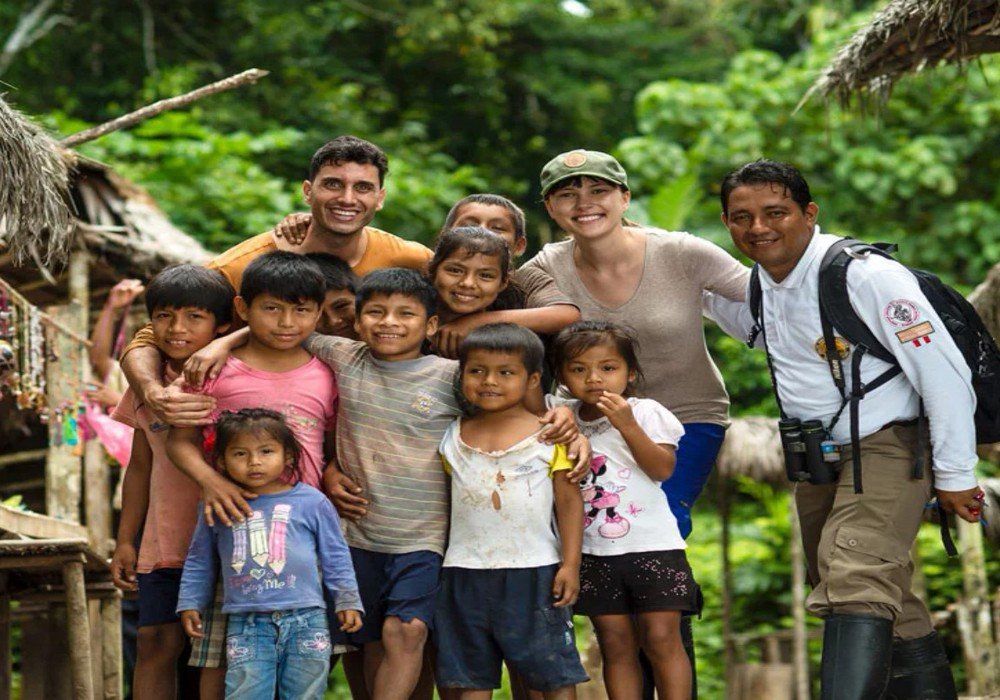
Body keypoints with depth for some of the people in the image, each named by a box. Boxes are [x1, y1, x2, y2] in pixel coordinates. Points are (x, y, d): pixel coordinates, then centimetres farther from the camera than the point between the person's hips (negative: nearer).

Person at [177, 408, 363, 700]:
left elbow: (335, 556, 11)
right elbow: (200, 561, 19)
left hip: (305, 620, 0)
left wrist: (347, 601, 8)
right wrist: (190, 604, 16)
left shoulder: (312, 502, 3)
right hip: (246, 626, 0)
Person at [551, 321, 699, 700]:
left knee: (662, 639, -5)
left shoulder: (644, 412, -4)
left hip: (651, 544, -4)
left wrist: (627, 426, -20)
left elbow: (663, 469, -13)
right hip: (593, 551, 4)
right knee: (615, 644, 6)